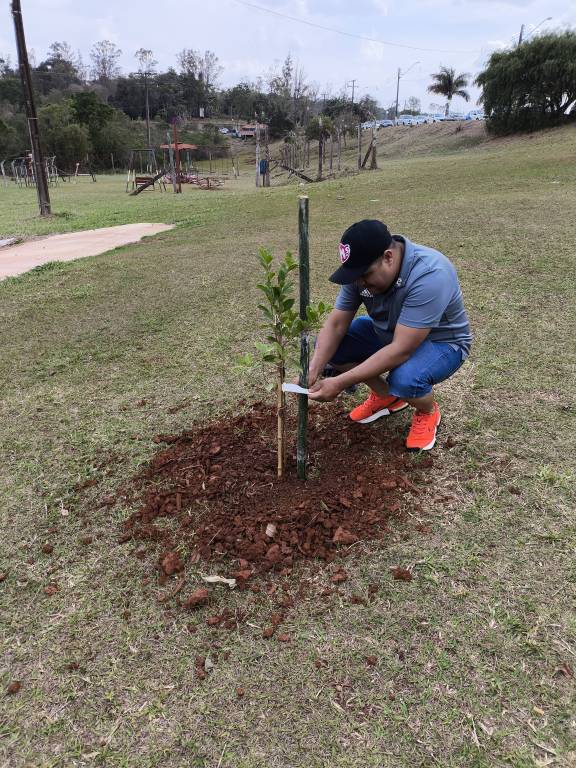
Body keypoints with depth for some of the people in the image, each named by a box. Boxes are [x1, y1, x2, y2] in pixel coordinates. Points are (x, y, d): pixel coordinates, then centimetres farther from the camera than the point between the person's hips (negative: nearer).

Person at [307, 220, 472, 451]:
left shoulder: (429, 275, -37)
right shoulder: (362, 269, -17)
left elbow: (401, 350, -39)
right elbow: (336, 324, -14)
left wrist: (341, 383, -40)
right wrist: (313, 372, -29)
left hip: (440, 341, -6)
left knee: (405, 380, -37)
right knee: (327, 345, -10)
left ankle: (428, 411, 0)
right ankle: (386, 396, 11)